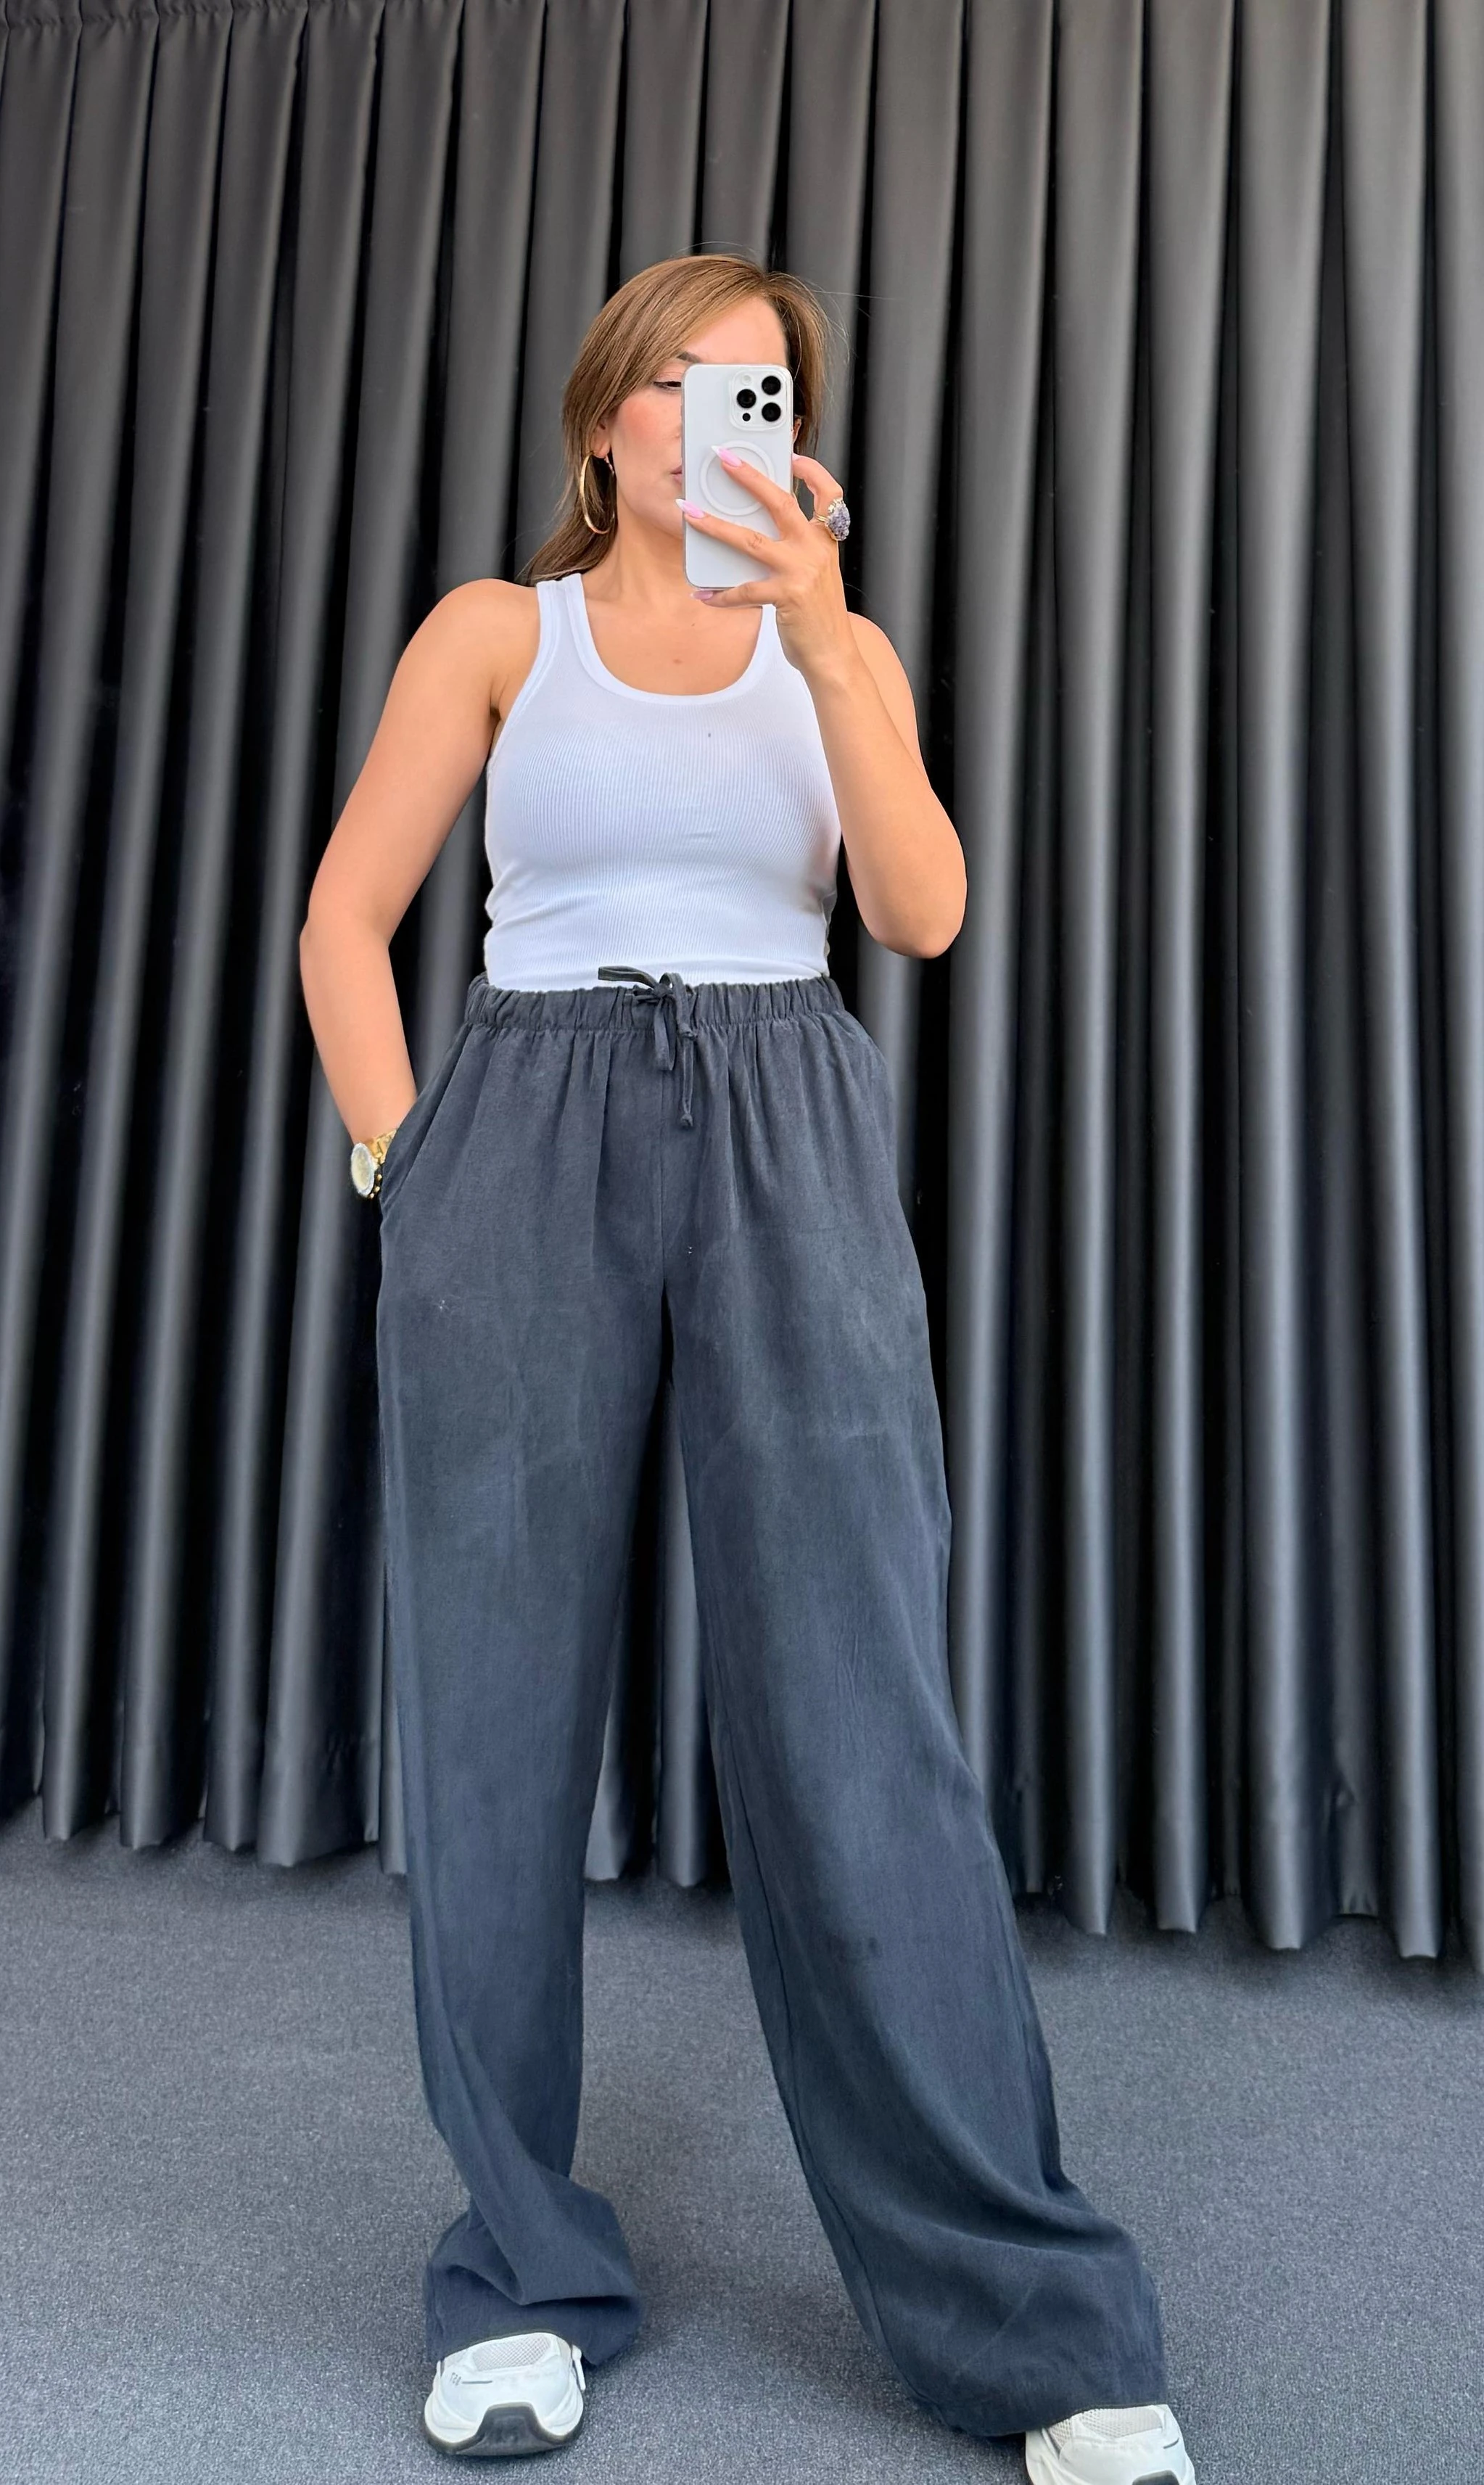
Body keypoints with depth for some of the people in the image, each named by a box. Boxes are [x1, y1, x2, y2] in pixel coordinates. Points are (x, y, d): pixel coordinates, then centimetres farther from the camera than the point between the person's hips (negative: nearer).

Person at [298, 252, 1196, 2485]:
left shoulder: (836, 642, 16)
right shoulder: (496, 626, 13)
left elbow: (924, 912, -1)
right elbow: (346, 919, 9)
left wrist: (821, 636, -8)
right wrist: (406, 1170, -2)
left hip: (790, 1144, 0)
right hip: (527, 1137, 1)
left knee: (856, 1714, -4)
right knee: (500, 1706, 2)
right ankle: (523, 2276, 21)